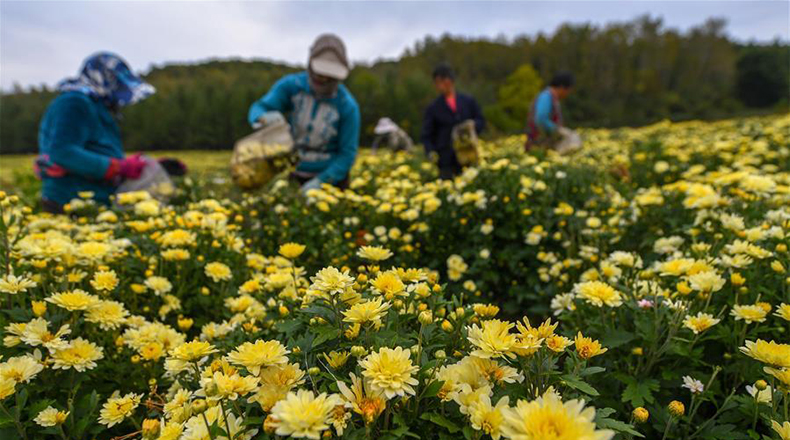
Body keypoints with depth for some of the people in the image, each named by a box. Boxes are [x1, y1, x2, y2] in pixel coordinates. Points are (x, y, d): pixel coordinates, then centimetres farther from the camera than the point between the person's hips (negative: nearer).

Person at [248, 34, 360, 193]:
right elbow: (257, 112, -17)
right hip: (297, 174, 3)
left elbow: (347, 154, -17)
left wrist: (319, 182, -29)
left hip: (330, 175, -2)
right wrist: (266, 118, -43)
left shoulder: (348, 106, -22)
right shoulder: (291, 84, -15)